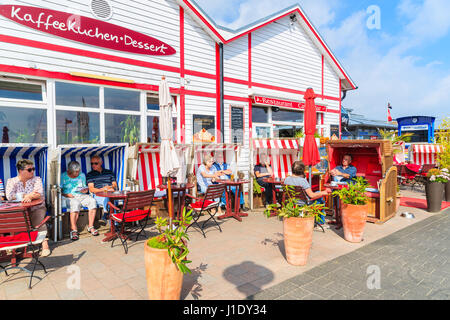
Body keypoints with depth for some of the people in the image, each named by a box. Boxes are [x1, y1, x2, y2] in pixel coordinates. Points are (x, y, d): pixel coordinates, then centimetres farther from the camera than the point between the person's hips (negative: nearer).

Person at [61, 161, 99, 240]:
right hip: (69, 197, -4)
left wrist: (85, 190, -1)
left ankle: (90, 226, -20)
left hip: (81, 195, 4)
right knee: (76, 204, -38)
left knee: (92, 201, -26)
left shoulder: (82, 175, 18)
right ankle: (73, 230, -31)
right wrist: (66, 194, -15)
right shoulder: (63, 176, 5)